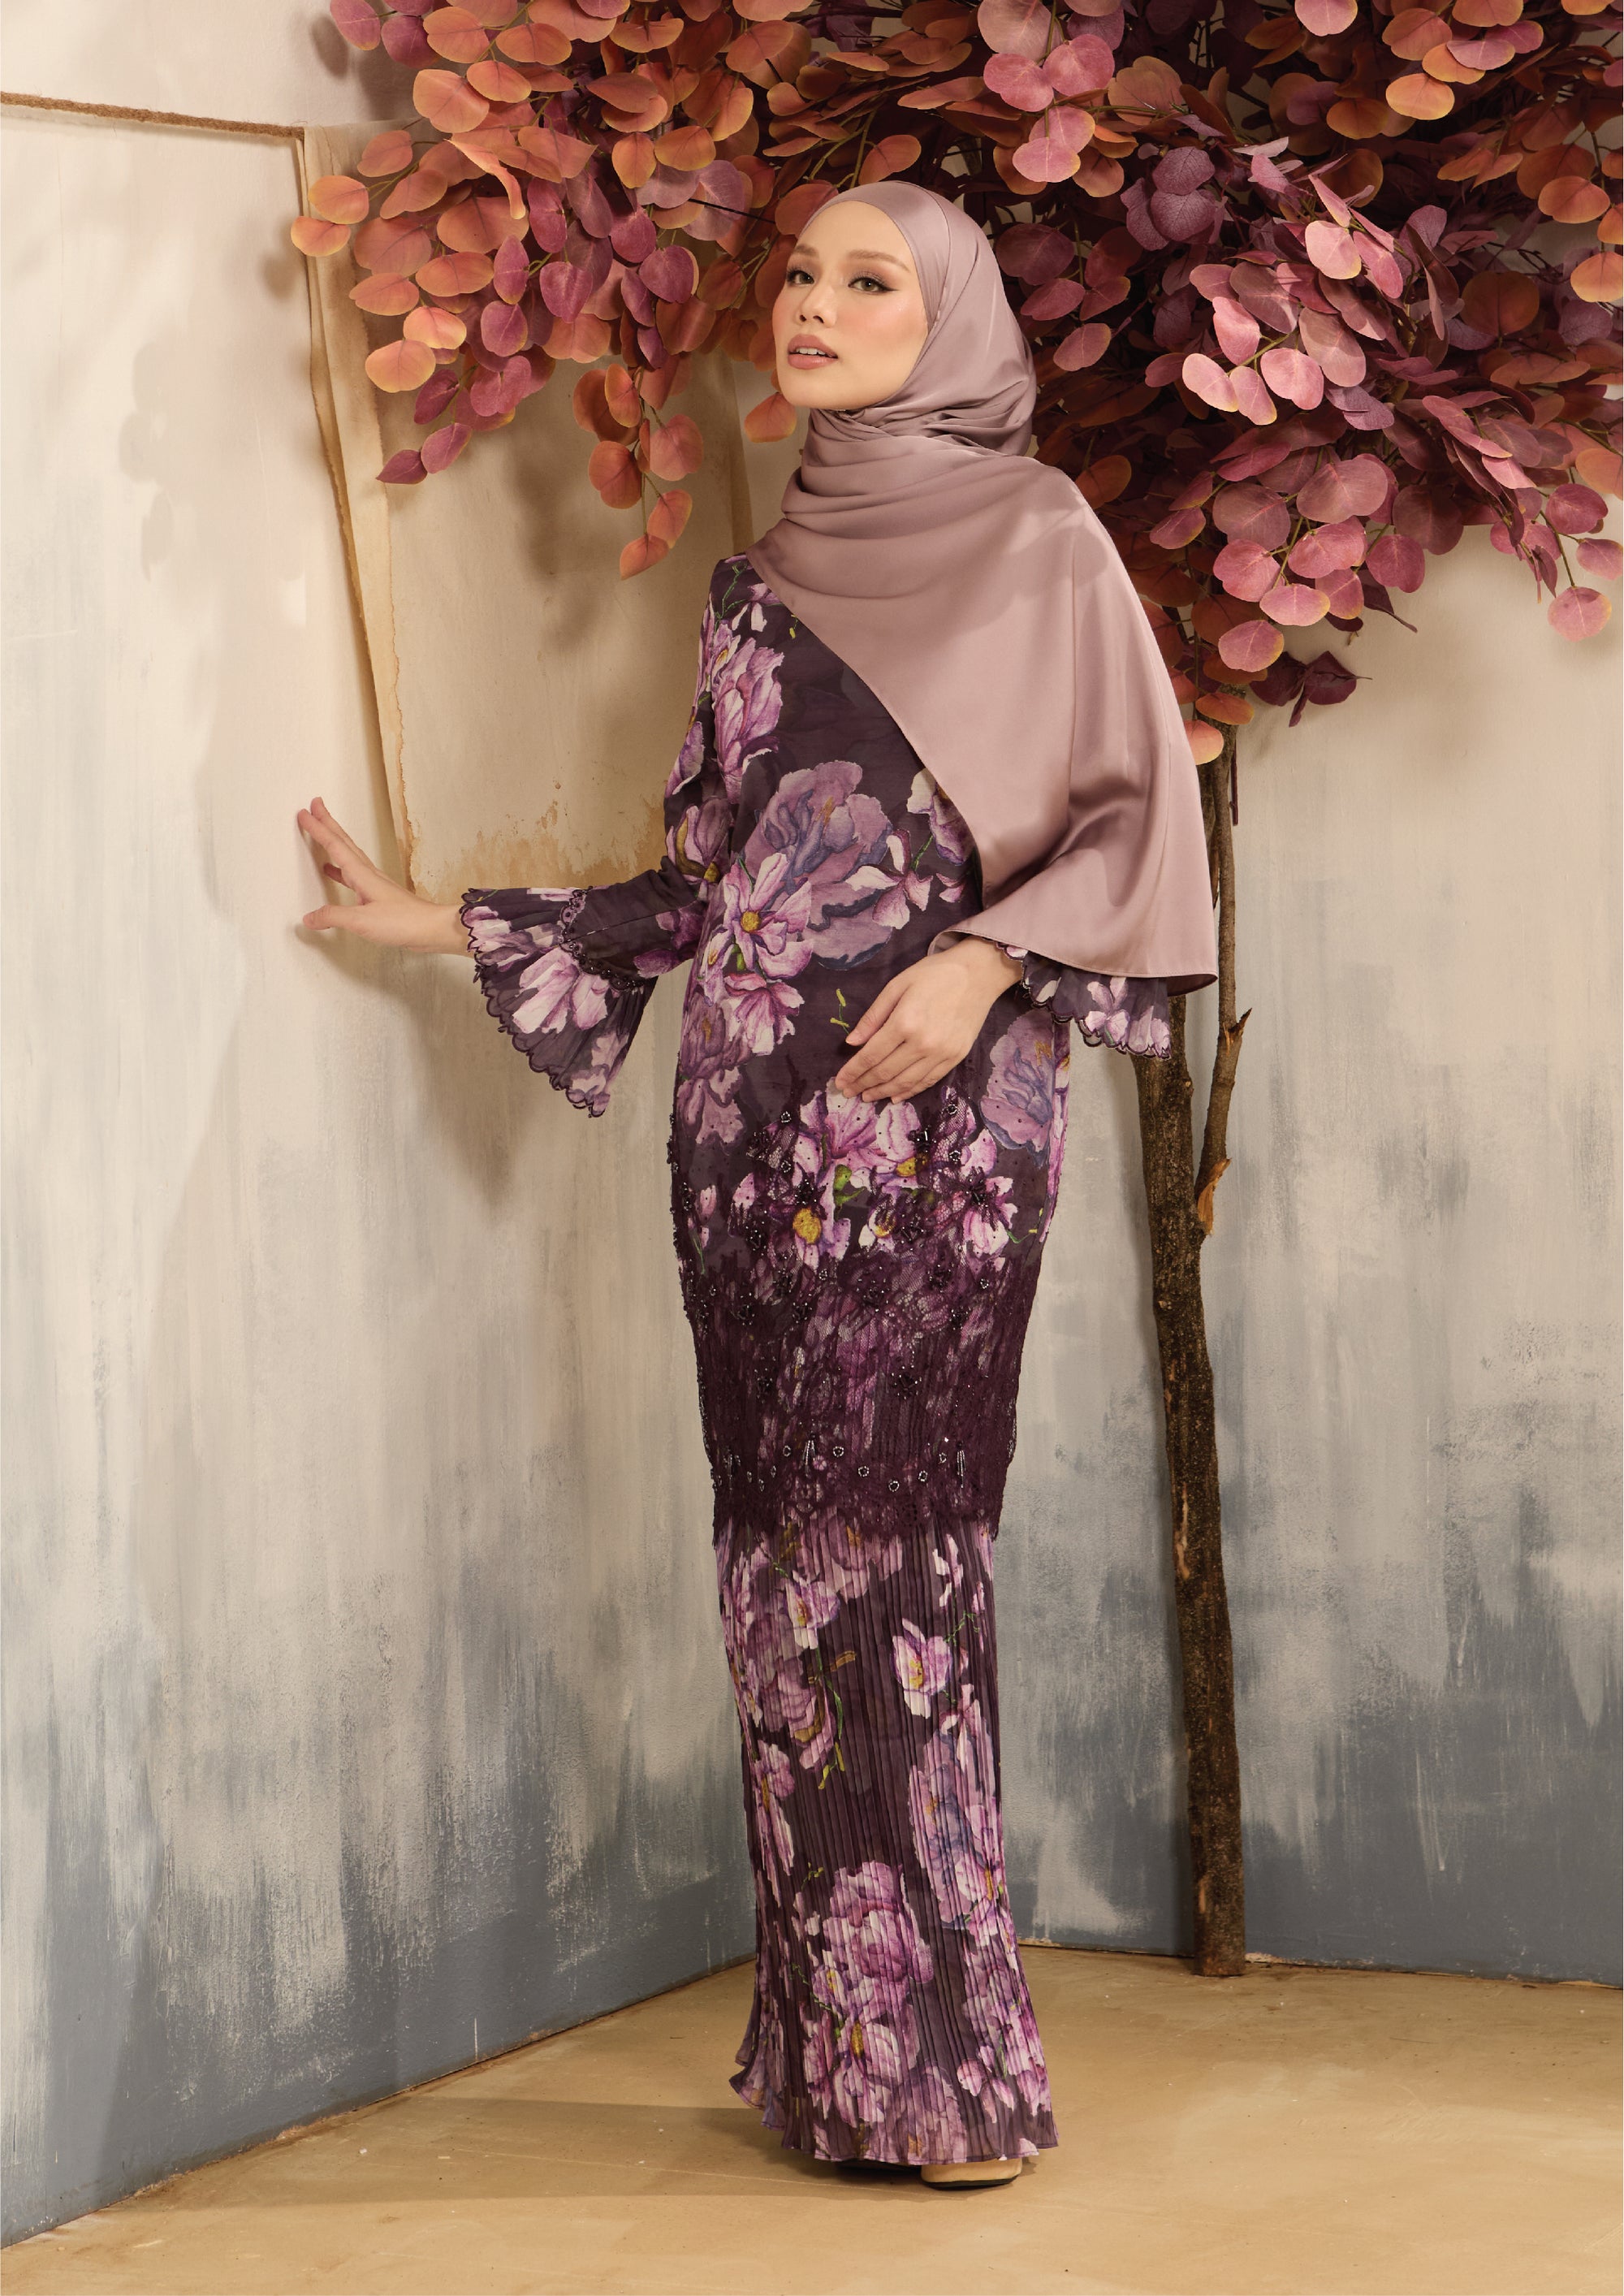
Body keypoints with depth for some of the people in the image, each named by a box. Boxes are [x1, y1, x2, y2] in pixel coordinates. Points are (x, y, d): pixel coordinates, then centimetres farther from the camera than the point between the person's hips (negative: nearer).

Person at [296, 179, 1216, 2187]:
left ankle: (936, 2057, -4)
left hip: (932, 1095, -5)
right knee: (787, 1542, 3)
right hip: (752, 1102, 5)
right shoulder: (762, 578, 18)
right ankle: (835, 2050, 9)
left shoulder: (1030, 533, 3)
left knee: (881, 1531, -10)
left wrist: (988, 958, -15)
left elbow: (1134, 815, -1)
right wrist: (454, 925, 18)